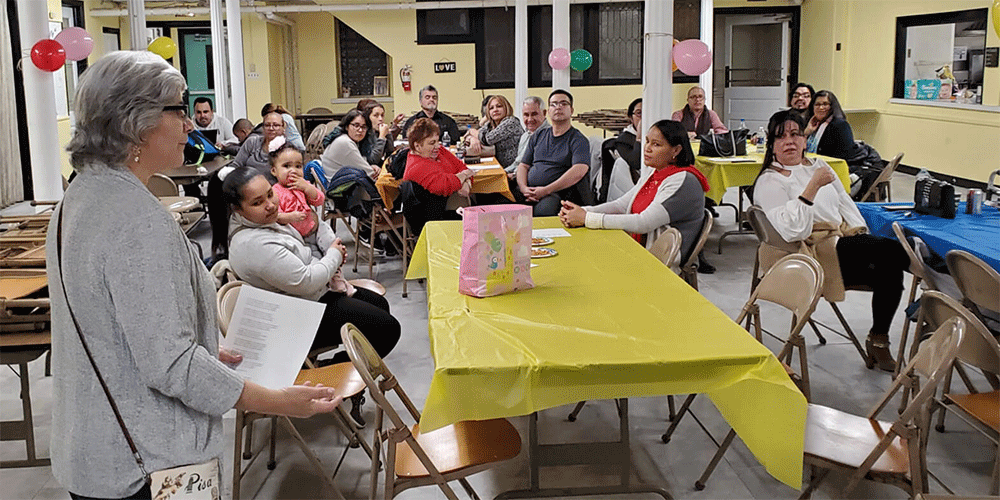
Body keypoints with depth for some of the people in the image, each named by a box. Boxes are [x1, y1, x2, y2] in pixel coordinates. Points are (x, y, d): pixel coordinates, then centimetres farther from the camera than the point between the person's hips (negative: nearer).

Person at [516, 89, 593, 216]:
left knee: (543, 209, -40)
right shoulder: (538, 136, 23)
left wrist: (546, 190, -19)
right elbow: (523, 166, 20)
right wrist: (524, 188, -3)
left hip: (557, 193, -5)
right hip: (530, 191, 5)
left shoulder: (578, 140, 5)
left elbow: (579, 171, -12)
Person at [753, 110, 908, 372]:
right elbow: (792, 230, -19)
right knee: (893, 251, -25)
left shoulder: (818, 165, 22)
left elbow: (845, 204, 24)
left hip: (845, 241, 7)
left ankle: (879, 337, -6)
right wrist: (813, 186, -23)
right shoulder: (769, 182, -3)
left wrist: (862, 236, 6)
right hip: (815, 253, -7)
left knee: (889, 268, -23)